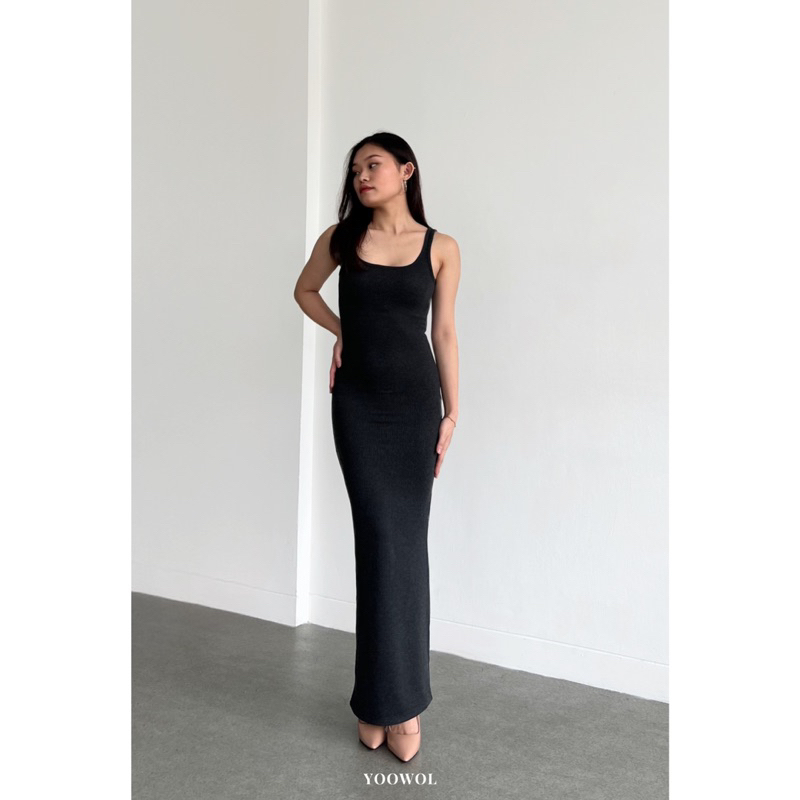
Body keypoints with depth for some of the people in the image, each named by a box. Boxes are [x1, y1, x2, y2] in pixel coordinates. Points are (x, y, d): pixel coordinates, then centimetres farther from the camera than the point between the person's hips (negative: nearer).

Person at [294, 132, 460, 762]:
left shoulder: (441, 247, 2)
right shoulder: (341, 238, 4)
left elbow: (444, 333, 4)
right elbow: (305, 290, 22)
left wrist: (452, 411, 2)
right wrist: (342, 330, 8)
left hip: (416, 400, 0)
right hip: (357, 401, 0)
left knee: (406, 542, 1)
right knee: (381, 539, -4)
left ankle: (385, 701, 11)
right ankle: (396, 700, 5)